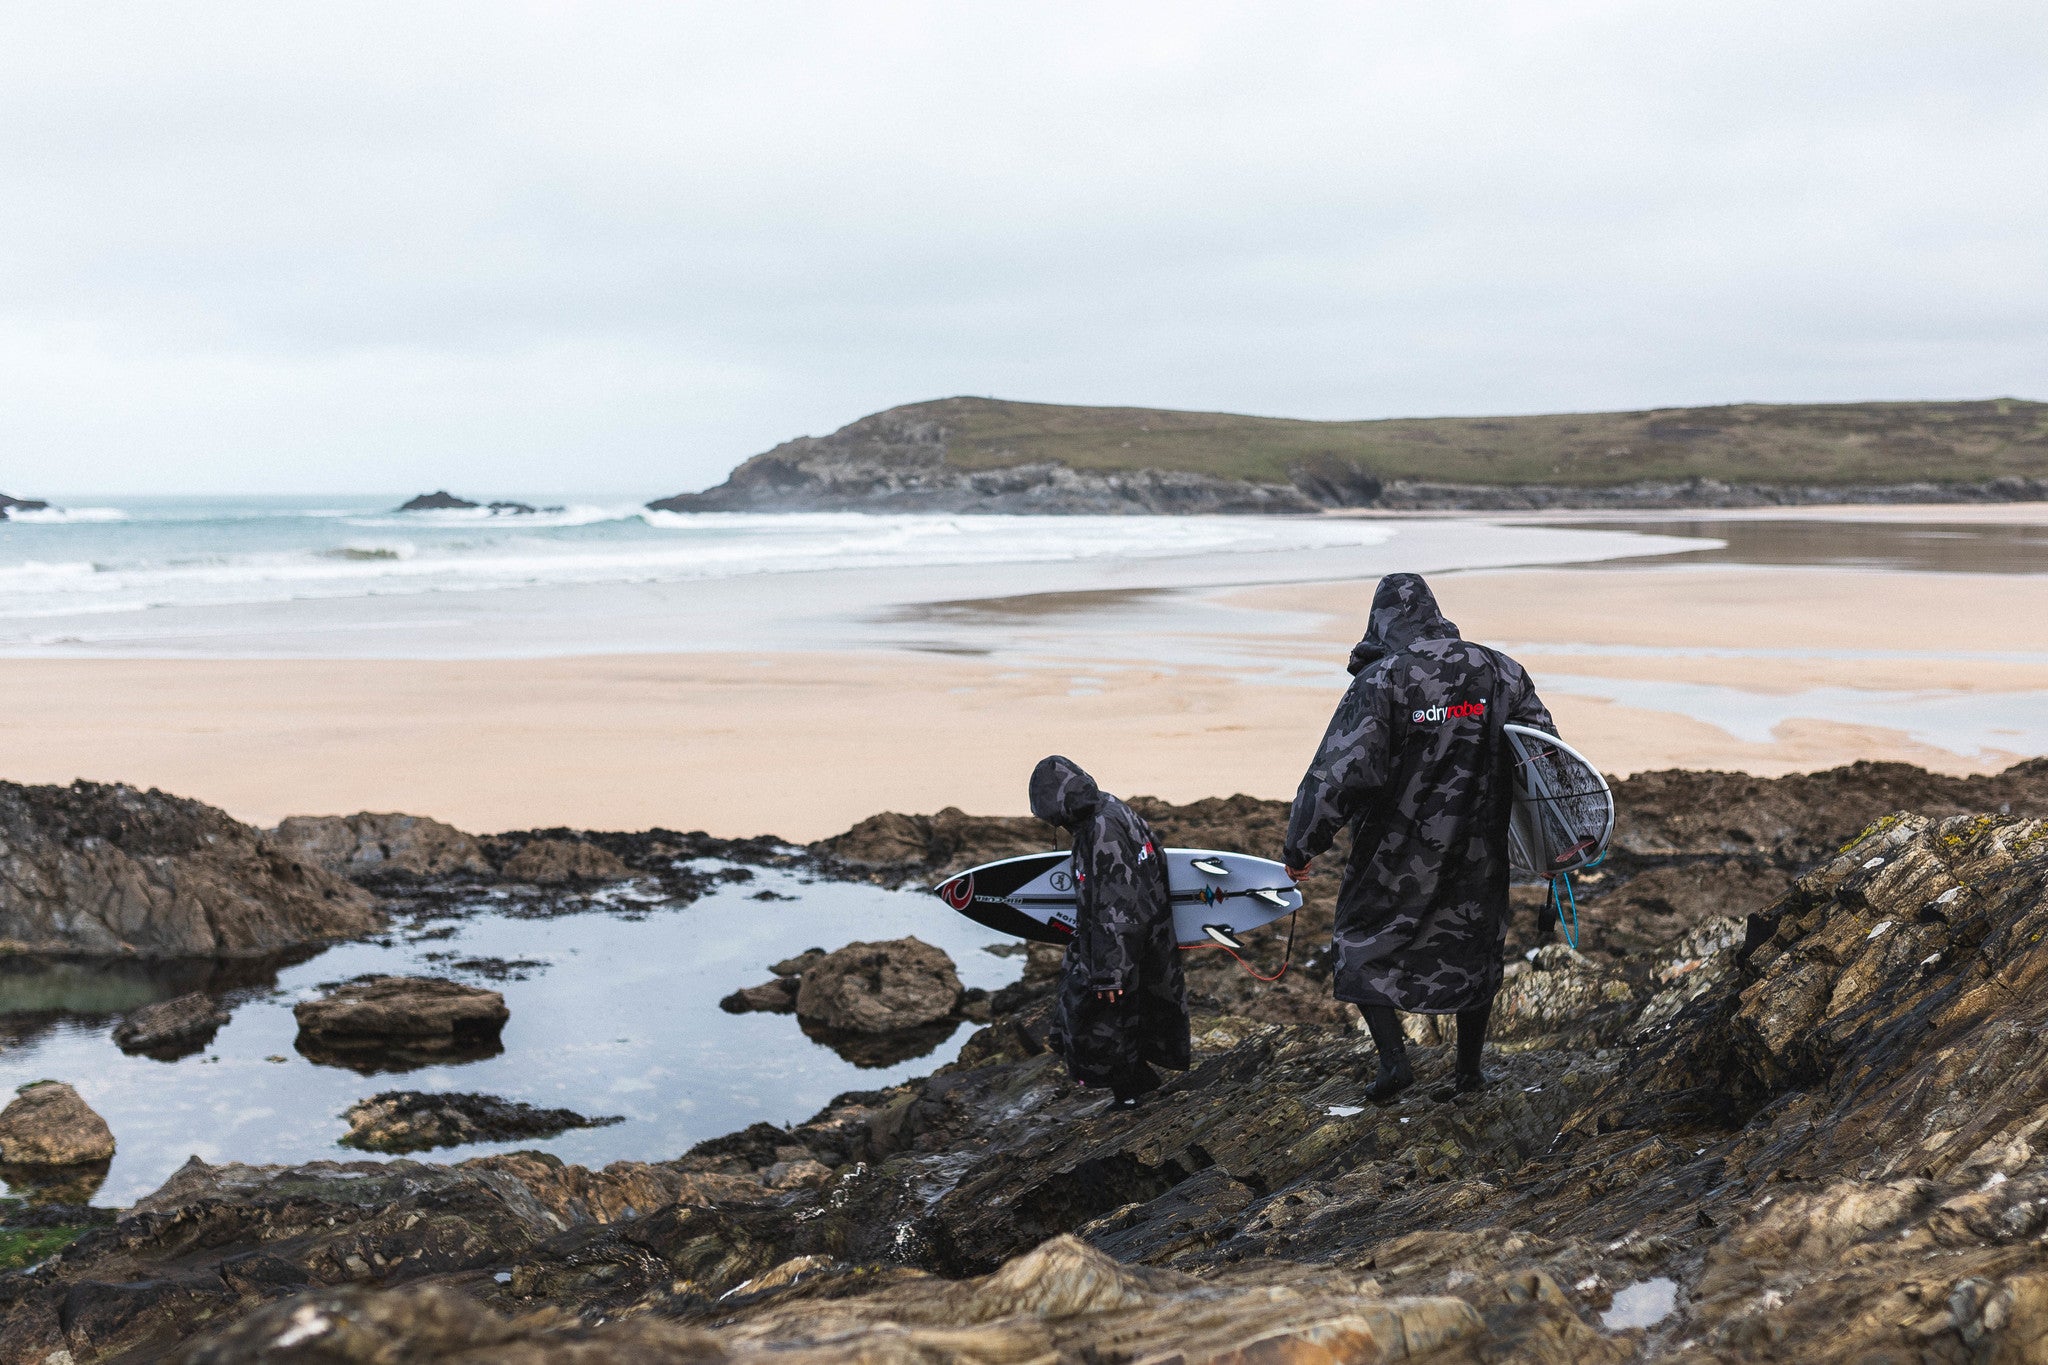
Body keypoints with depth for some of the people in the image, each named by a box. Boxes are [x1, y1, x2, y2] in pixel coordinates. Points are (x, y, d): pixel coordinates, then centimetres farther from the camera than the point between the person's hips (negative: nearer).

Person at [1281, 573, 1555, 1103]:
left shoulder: (1381, 680, -15)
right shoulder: (1501, 671, 2)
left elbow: (1338, 771, -19)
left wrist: (1299, 847, -11)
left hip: (1397, 857, -4)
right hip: (1480, 850, 4)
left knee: (1364, 943, 14)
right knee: (1472, 948, 19)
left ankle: (1393, 1059, 3)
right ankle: (1469, 1069, 27)